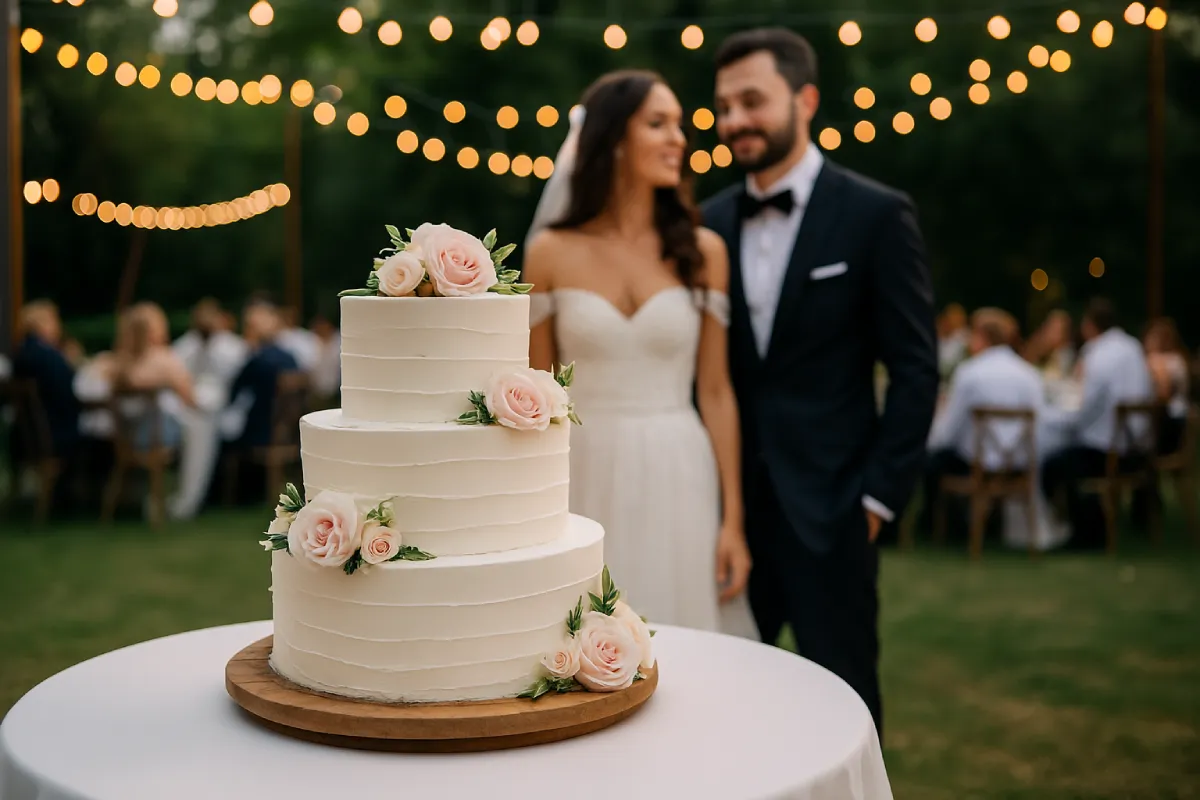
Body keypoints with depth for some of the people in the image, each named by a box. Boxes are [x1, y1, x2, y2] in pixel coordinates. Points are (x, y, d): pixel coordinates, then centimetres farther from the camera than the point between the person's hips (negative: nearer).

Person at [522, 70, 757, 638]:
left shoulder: (702, 251, 2)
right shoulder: (552, 252, 0)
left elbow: (715, 390, 3)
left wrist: (733, 520, 0)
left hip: (678, 480, 1)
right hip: (586, 481, 0)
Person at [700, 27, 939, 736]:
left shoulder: (876, 214, -5)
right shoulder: (712, 222, 8)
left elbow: (915, 368, -6)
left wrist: (881, 494, -9)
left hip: (828, 501, -4)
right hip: (727, 498, 4)